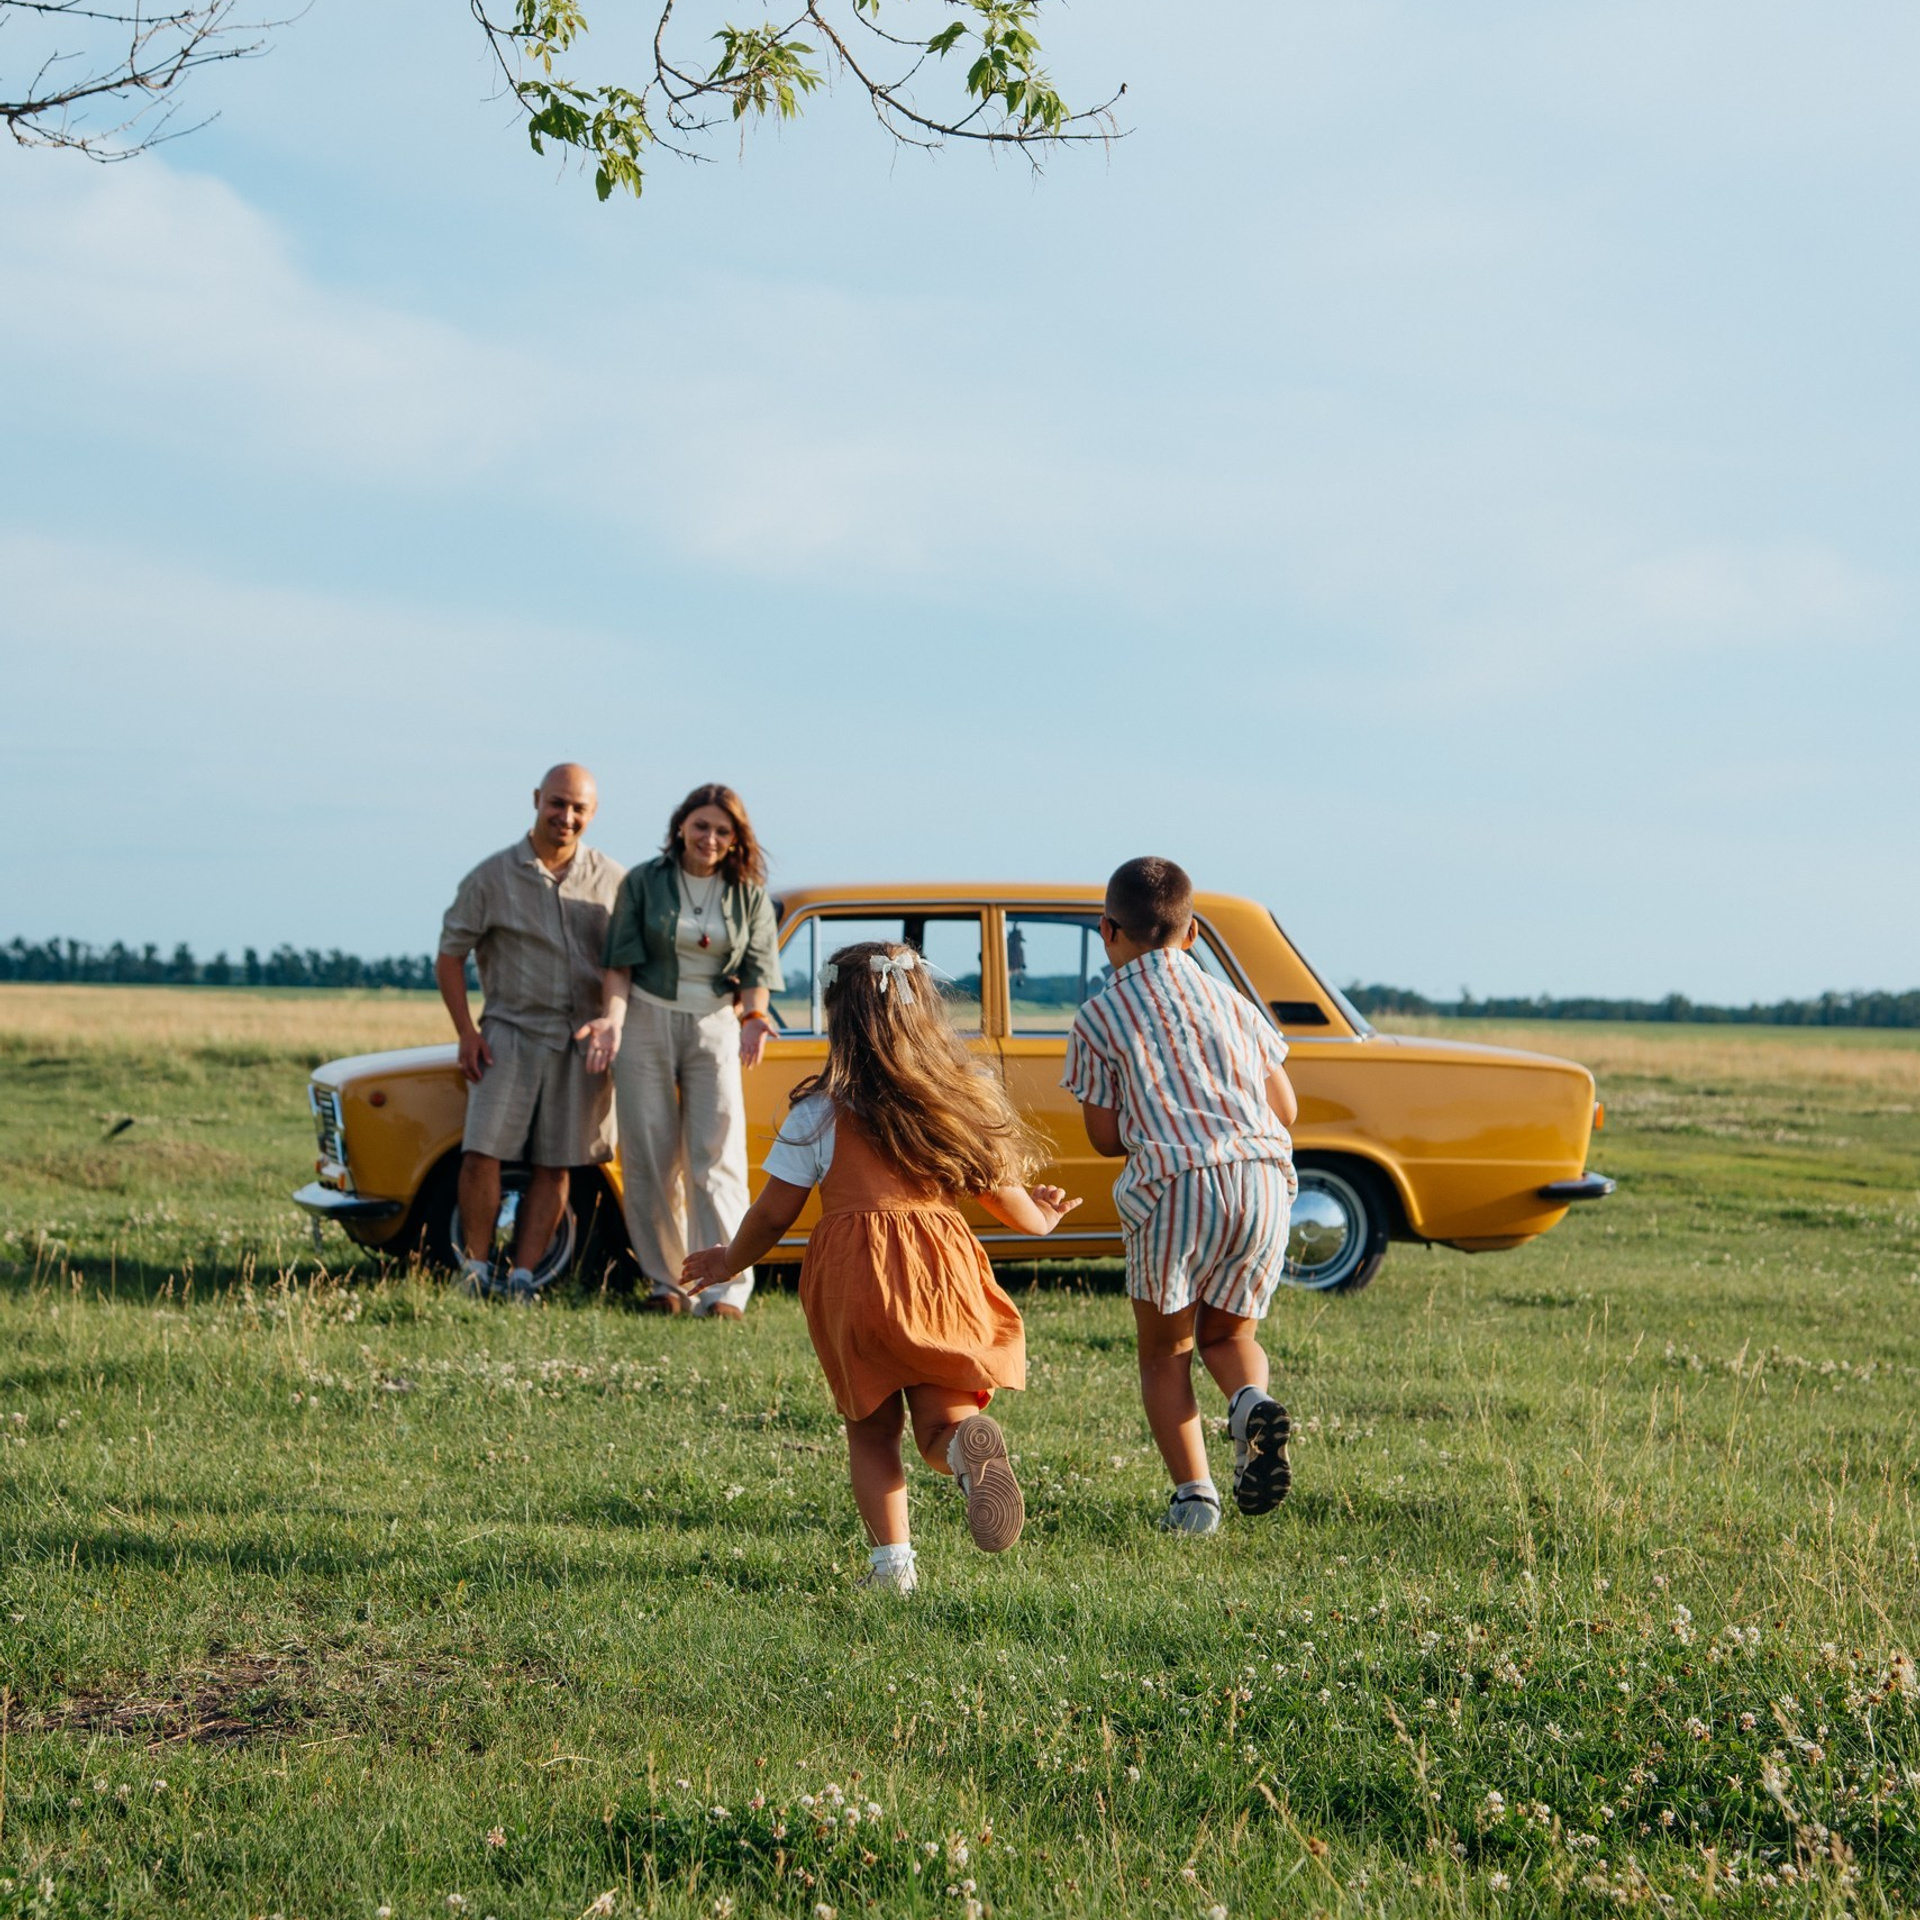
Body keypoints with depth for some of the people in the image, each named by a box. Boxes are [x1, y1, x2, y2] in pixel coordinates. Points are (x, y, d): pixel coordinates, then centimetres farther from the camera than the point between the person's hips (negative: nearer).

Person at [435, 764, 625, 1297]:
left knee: (555, 1165, 1)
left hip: (585, 1042, 2)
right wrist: (466, 1032, -6)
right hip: (511, 1032, -1)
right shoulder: (492, 877, 0)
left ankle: (522, 1276, 6)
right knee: (482, 1153, -11)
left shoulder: (614, 880, 4)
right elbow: (449, 956, 3)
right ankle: (475, 1268, -1)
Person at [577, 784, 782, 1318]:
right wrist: (614, 1018, -16)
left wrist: (753, 1019, -18)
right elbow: (621, 961, -1)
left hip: (716, 1028, 0)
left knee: (715, 1160, -7)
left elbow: (757, 970, 1)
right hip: (647, 1023, 0)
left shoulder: (749, 895, 4)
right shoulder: (643, 883, 1)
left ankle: (727, 1289, -11)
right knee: (649, 1159, 2)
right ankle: (666, 1284, 12)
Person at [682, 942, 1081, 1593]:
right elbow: (1003, 1193, 17)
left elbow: (773, 1214, 6)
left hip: (852, 1276, -1)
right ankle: (971, 1441, -30)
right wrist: (1038, 1220, 40)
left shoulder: (821, 1111, 1)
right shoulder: (964, 1096, 9)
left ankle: (892, 1559, 5)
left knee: (872, 1430, 16)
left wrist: (728, 1262, 26)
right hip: (945, 1268, 1)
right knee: (941, 1423, 6)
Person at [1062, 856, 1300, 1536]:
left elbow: (1106, 1137, 8)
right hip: (1264, 1180, 3)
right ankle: (1253, 1402, -12)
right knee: (1227, 1335, 21)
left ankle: (1194, 1493, 3)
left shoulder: (1098, 1017, 7)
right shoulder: (1231, 1001, 18)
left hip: (1172, 1190, -3)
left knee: (1164, 1350, 16)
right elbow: (1285, 1109, 20)